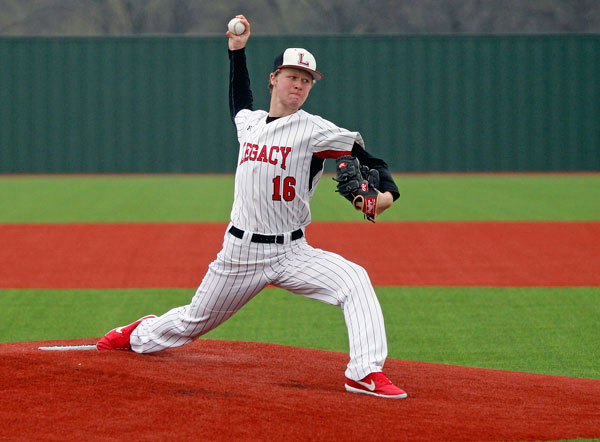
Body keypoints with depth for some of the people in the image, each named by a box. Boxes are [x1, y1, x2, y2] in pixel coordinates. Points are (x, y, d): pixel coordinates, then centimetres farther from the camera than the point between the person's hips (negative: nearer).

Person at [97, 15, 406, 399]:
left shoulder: (316, 131, -8)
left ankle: (366, 373, -33)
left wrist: (387, 191, -34)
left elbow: (368, 160, -14)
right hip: (240, 252, 3)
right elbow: (240, 101, 34)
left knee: (354, 280, -29)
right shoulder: (250, 122, 8)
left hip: (292, 252, -3)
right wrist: (237, 50, 28)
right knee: (193, 322, 16)